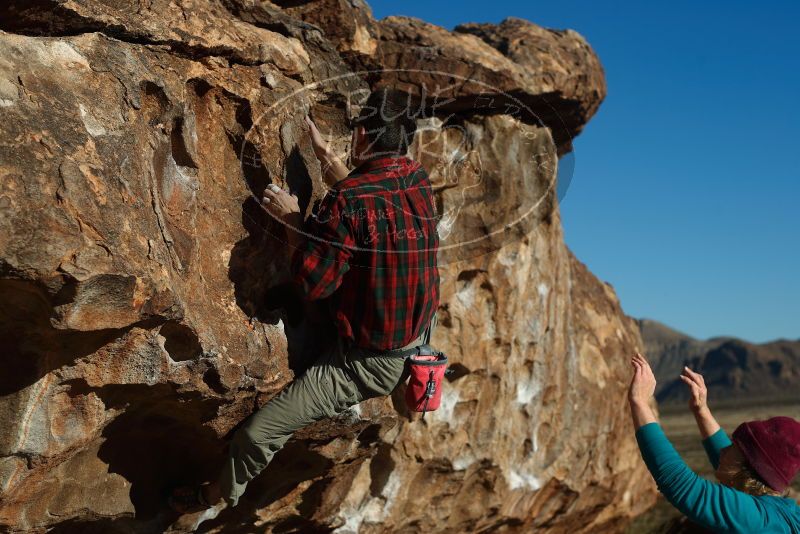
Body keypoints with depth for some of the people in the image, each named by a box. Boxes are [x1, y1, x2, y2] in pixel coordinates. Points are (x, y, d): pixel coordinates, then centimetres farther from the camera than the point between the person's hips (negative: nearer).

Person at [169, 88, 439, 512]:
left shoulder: (348, 202, -27)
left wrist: (291, 220, -8)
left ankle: (220, 496, 26)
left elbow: (313, 283, -20)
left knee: (257, 432, 2)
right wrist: (324, 154, 20)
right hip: (421, 340, 8)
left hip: (373, 361, -8)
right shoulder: (417, 179, -4)